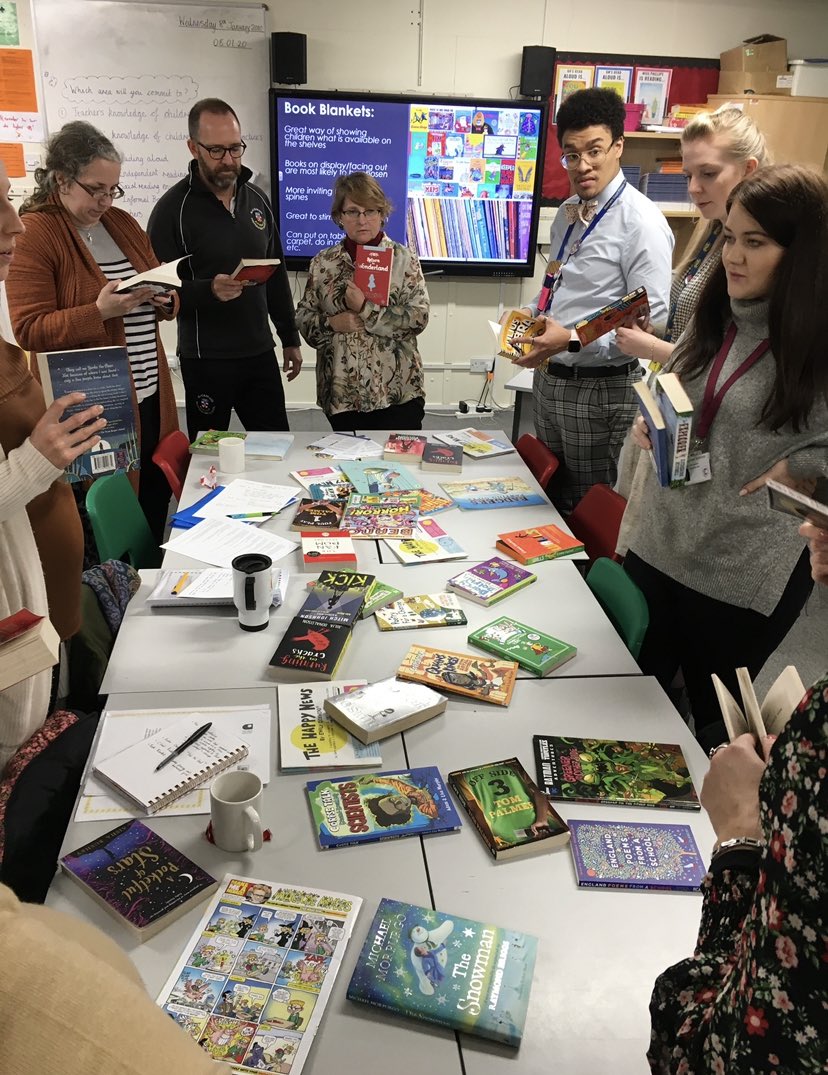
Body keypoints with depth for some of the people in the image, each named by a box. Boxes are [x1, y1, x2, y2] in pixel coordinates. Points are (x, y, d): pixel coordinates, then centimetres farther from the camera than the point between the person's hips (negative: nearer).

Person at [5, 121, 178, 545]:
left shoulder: (121, 223, 12)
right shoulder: (33, 235, -9)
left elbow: (162, 293, 20)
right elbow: (29, 331, -14)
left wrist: (165, 298, -4)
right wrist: (98, 311, -25)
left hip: (150, 395, 7)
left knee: (157, 498, 12)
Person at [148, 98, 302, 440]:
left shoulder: (257, 199, 9)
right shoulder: (173, 208, -8)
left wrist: (290, 338, 14)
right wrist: (209, 291, -28)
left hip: (260, 354, 5)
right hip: (206, 360, -5)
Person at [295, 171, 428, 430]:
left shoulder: (403, 259, 0)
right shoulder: (322, 263, 7)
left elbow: (419, 317, -9)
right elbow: (303, 317, 8)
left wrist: (366, 309, -17)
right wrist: (330, 323, -12)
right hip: (341, 394, 2)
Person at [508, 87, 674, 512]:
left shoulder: (640, 220, -15)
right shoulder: (568, 213, 10)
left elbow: (652, 321, -21)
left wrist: (573, 340, -27)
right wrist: (532, 313, 3)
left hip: (600, 389, -8)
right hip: (549, 378, 8)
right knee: (549, 502, 19)